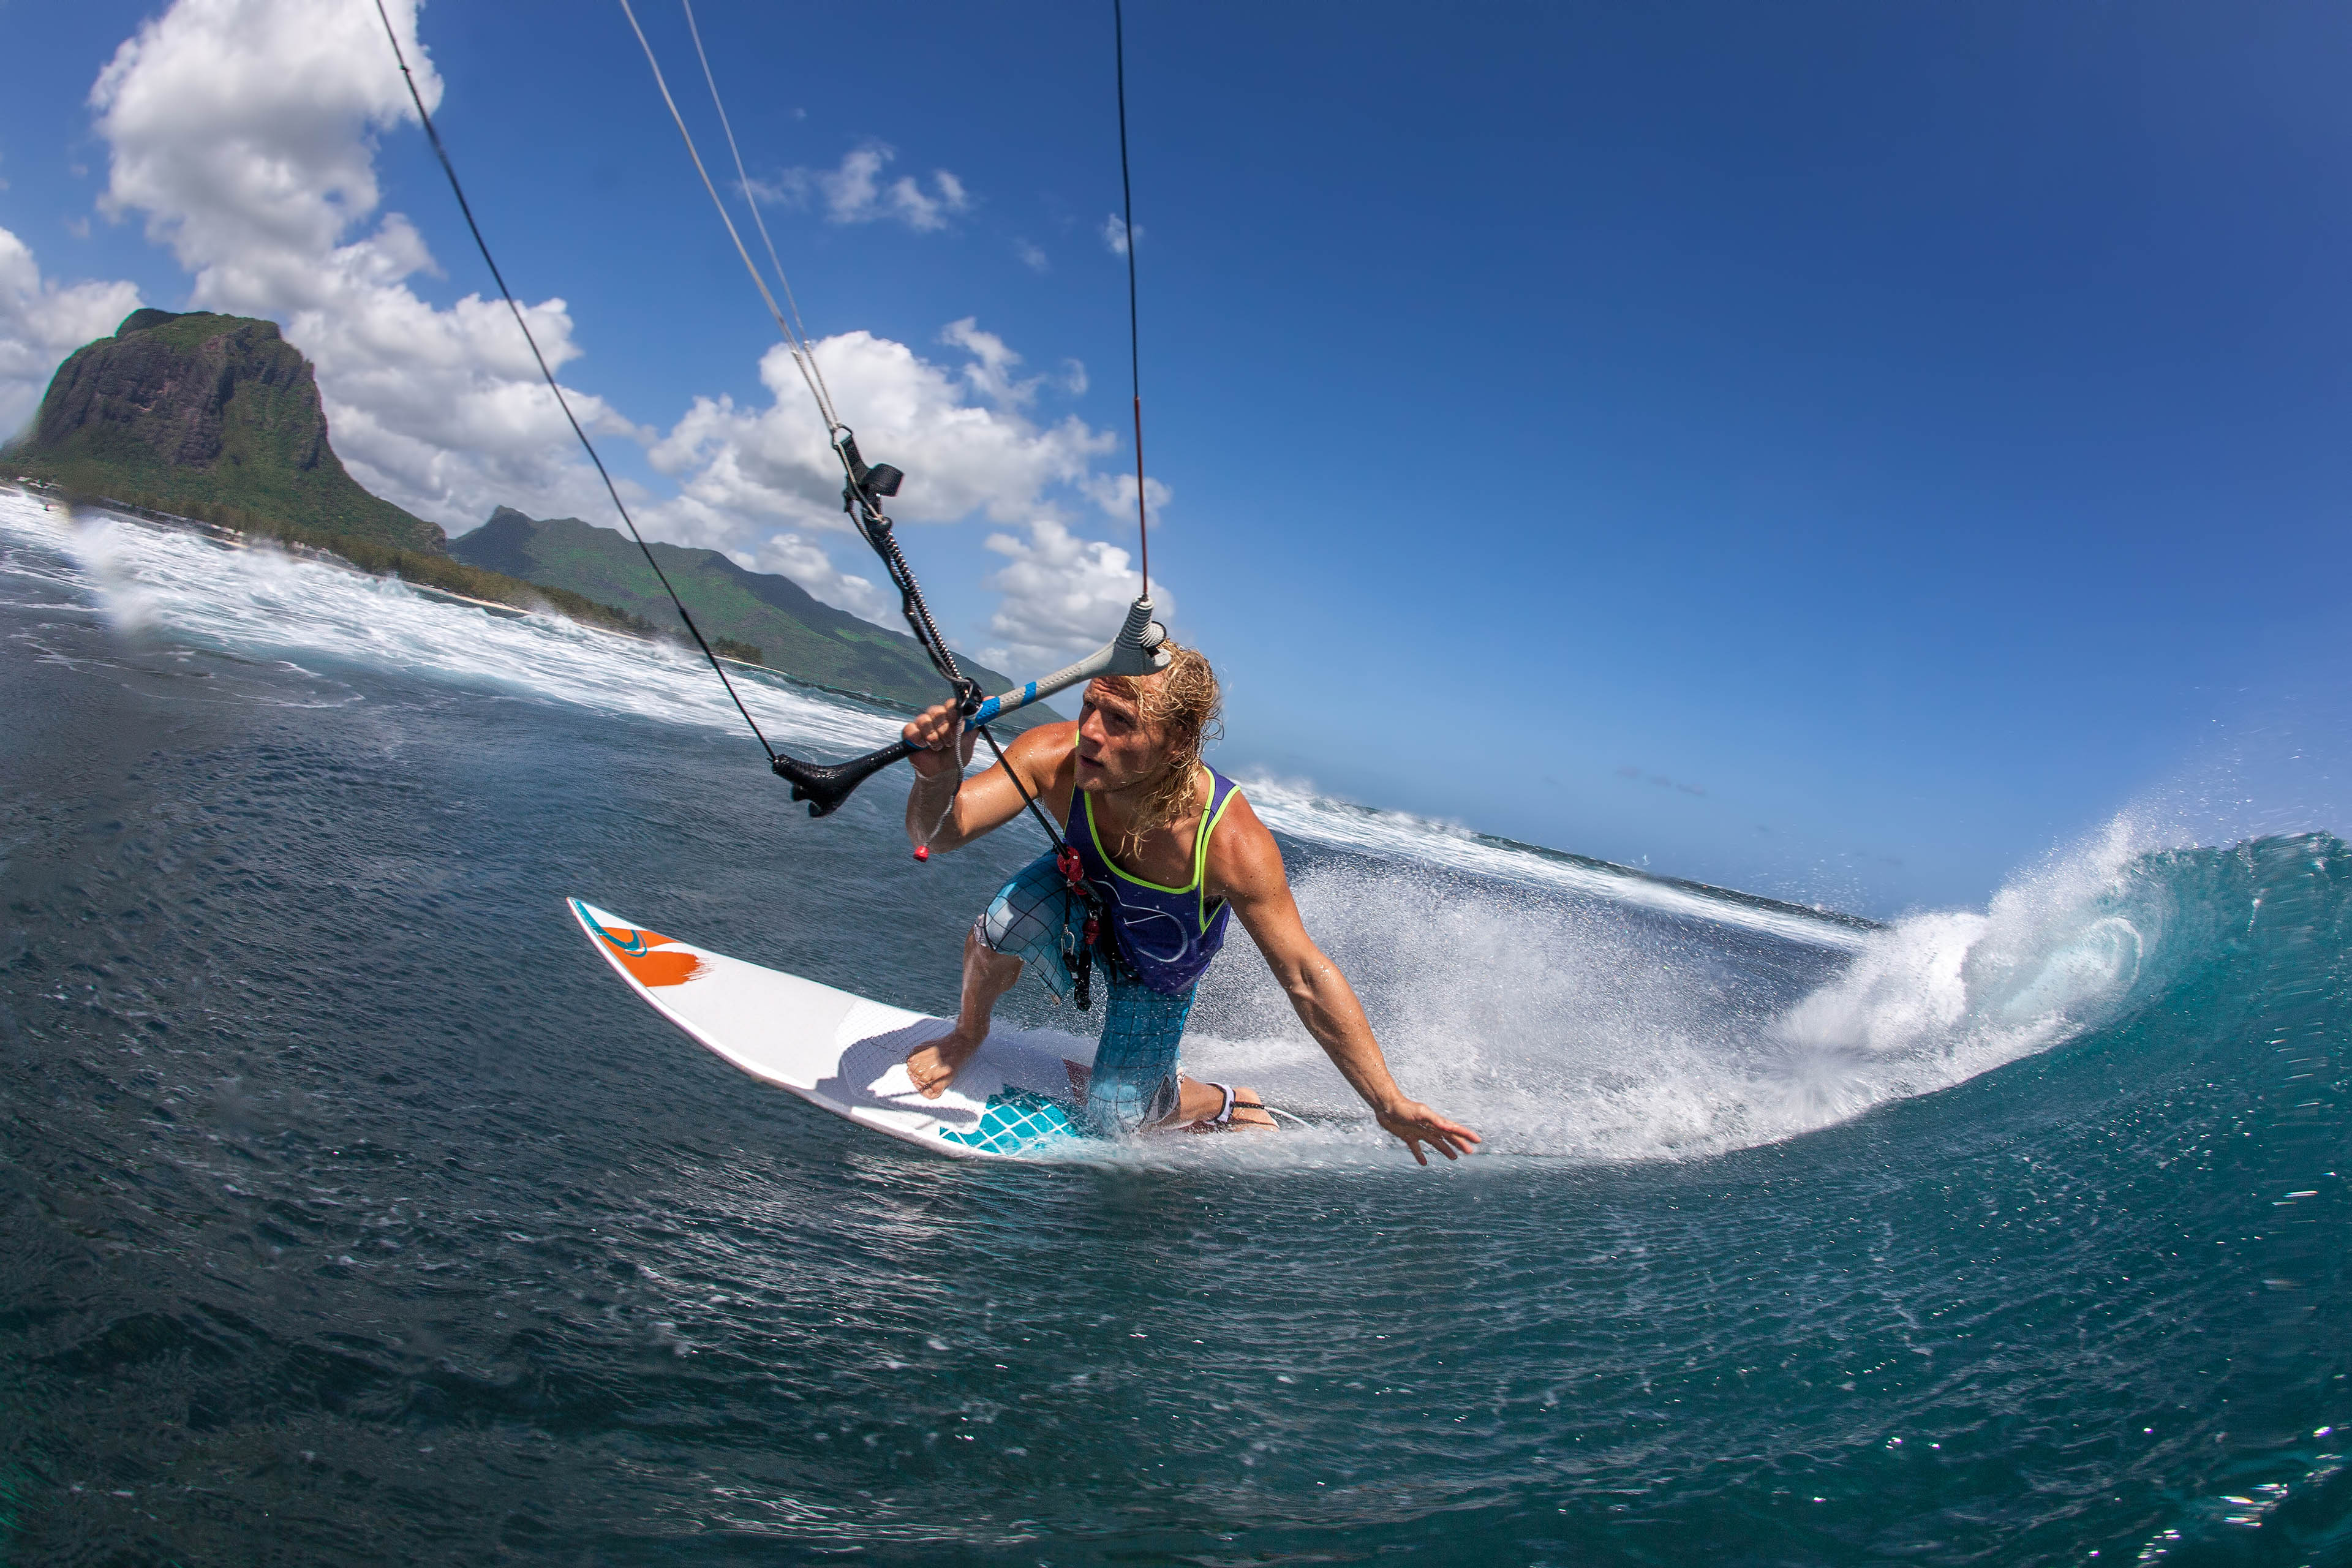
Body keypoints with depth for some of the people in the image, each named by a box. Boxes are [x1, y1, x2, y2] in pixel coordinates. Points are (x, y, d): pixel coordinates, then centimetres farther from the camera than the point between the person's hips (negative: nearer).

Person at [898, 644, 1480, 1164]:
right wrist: (937, 775, -60)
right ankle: (968, 1035, 5)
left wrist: (1389, 1103, -30)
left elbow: (1306, 978, -34)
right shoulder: (1056, 758, -36)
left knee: (1115, 1122, 0)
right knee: (1001, 926, -30)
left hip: (1159, 969, -1)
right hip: (1082, 896, 2)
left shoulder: (1232, 843, -42)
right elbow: (936, 833, -35)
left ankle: (1223, 1103, 34)